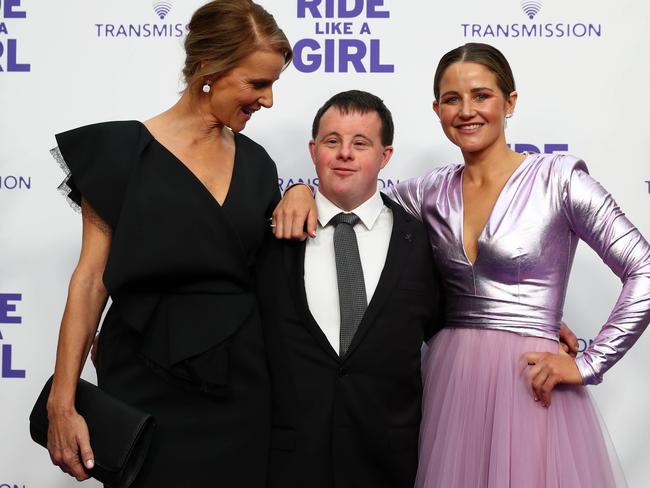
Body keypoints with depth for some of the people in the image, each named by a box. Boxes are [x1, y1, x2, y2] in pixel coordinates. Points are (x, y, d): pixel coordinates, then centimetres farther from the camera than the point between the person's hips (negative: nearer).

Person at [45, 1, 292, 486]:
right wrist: (62, 403, -10)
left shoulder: (256, 163, 8)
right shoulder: (124, 151, -6)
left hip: (241, 382, 4)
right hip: (149, 387, -4)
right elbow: (91, 281, -6)